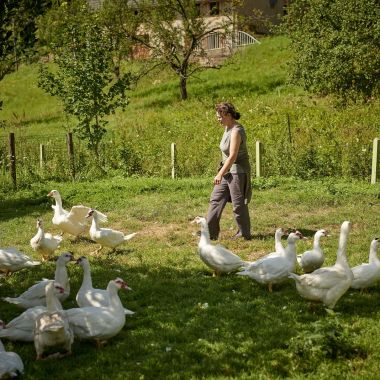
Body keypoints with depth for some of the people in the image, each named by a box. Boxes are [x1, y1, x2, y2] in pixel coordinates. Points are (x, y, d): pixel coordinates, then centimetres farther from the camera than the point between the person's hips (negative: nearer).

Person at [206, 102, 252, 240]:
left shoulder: (236, 131, -21)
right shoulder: (228, 128, 7)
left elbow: (232, 156, -28)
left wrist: (220, 174, -34)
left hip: (238, 171, -10)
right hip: (228, 170, 10)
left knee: (238, 204, 0)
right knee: (216, 199, 8)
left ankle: (244, 234, 14)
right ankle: (210, 232, 11)